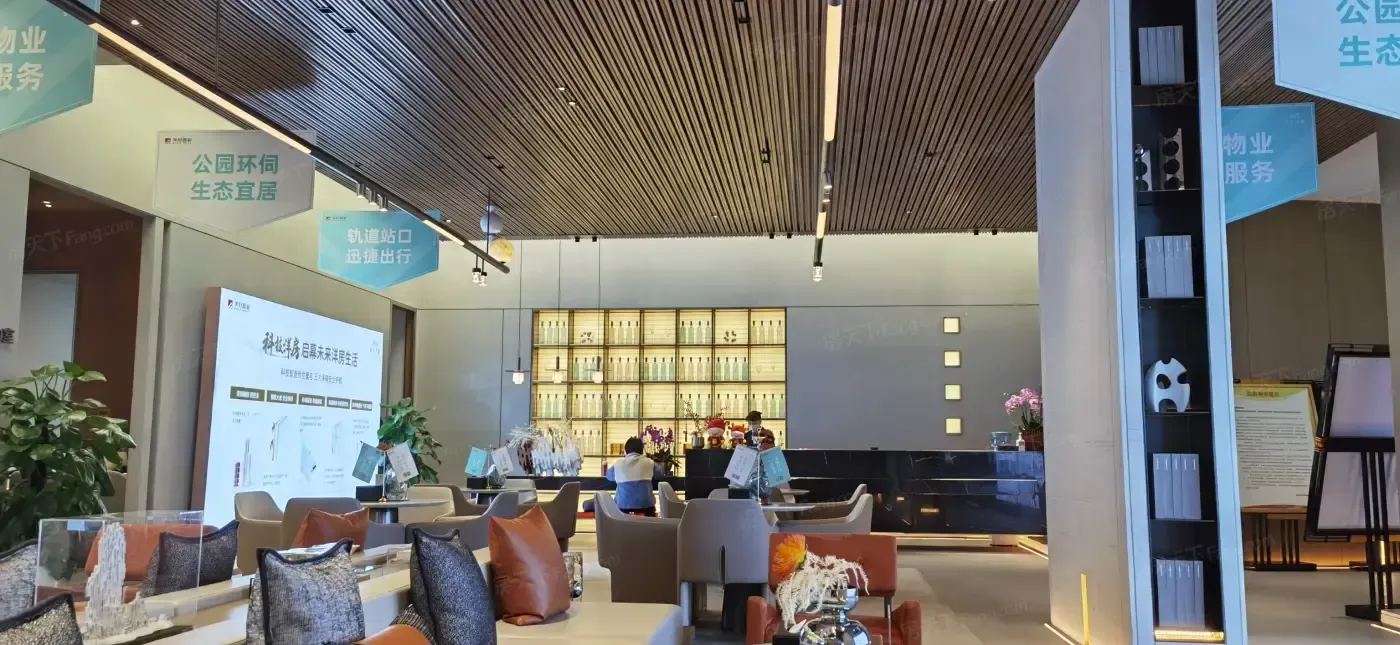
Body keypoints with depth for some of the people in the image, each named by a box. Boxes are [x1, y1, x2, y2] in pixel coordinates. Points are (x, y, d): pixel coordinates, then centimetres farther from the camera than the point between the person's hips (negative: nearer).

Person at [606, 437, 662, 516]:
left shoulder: (617, 465, 3)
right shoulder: (649, 463, 3)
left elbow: (609, 476, 24)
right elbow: (659, 472, 23)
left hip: (624, 505, 0)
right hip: (646, 504, 0)